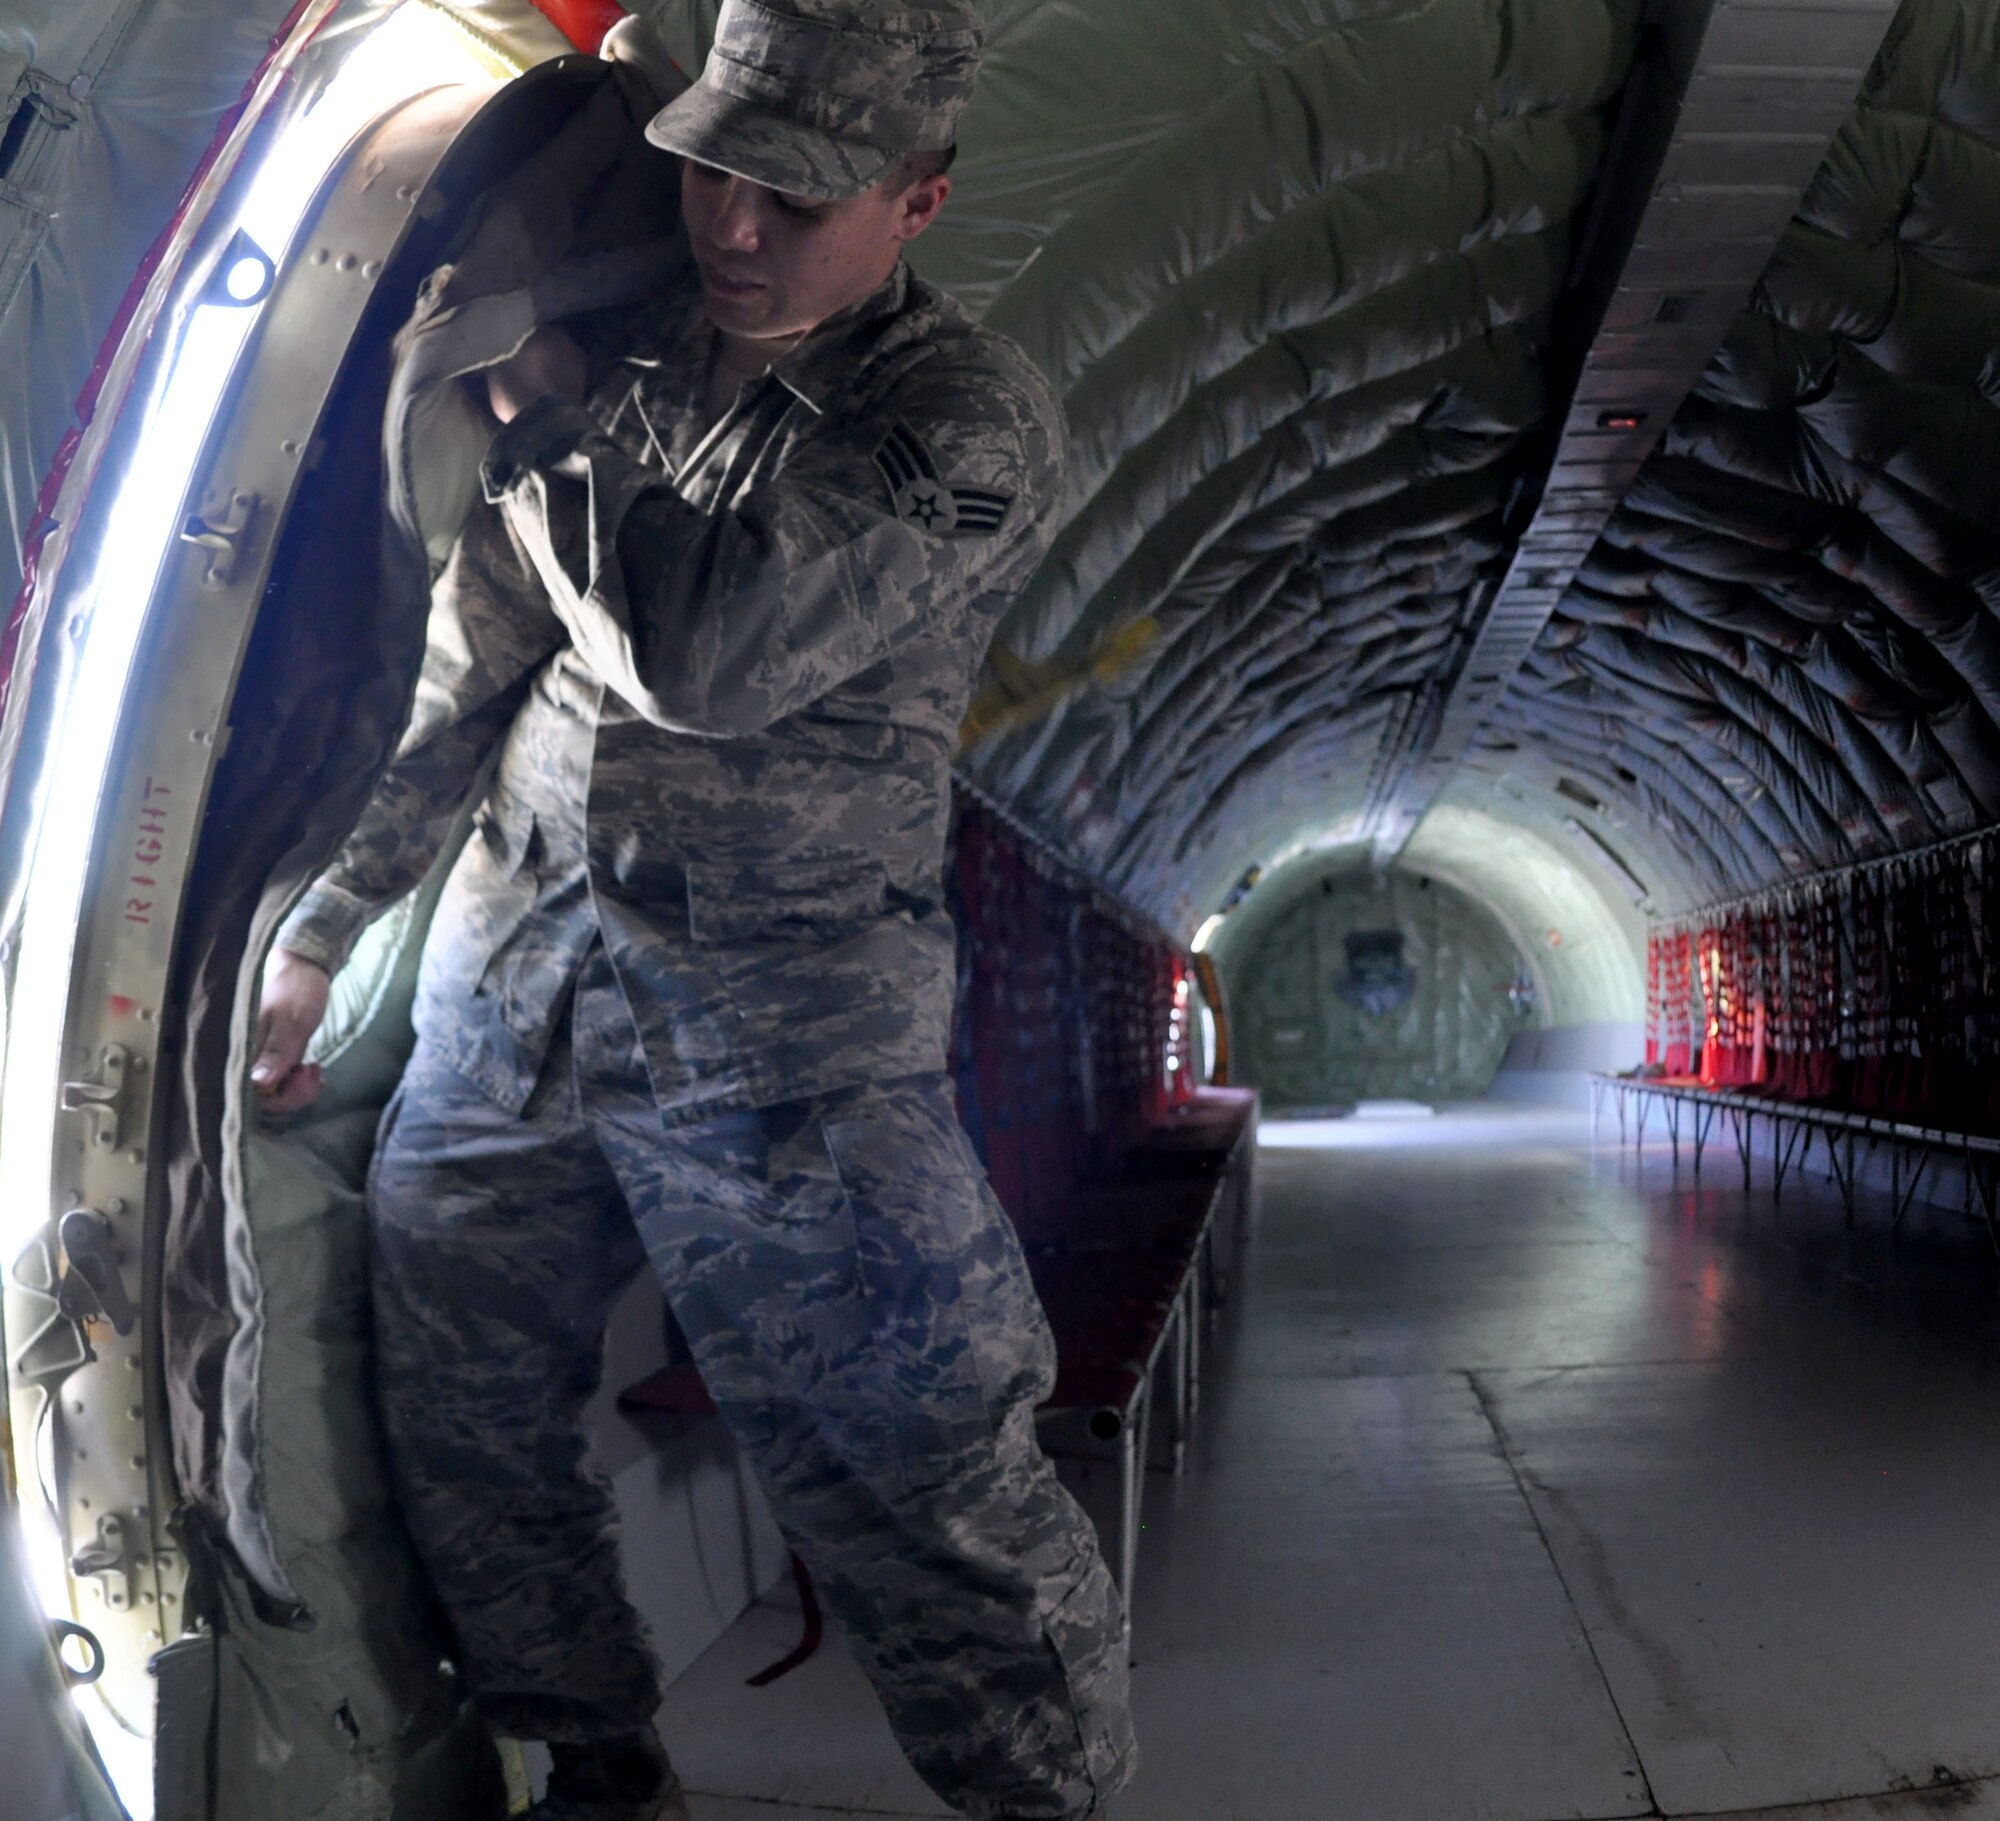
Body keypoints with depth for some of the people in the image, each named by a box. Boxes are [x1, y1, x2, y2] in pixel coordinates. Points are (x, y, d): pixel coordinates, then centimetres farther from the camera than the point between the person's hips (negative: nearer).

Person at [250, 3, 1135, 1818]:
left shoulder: (972, 422, -9)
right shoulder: (618, 350, 8)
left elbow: (708, 657, -22)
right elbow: (473, 661, 15)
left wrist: (549, 424, -9)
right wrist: (323, 918, 15)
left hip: (783, 1025, -5)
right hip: (508, 974, 6)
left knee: (923, 1483, -4)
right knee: (461, 1429, 14)